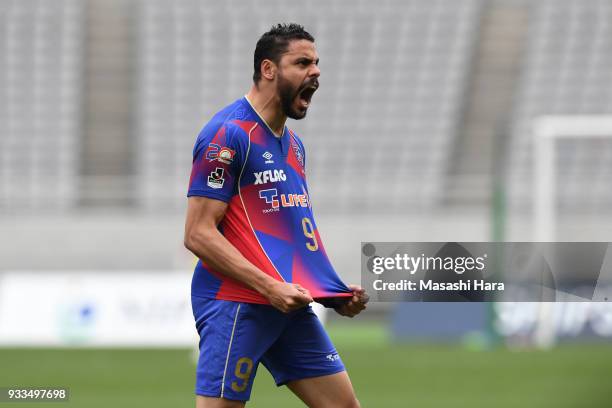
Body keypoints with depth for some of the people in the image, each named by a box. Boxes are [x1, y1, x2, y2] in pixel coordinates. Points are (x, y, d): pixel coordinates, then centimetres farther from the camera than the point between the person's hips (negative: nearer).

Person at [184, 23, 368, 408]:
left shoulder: (293, 144, 18)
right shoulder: (228, 134, -9)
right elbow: (198, 234, -15)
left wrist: (334, 291, 11)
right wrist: (271, 287, -22)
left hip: (291, 305, 9)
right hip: (237, 304, -9)